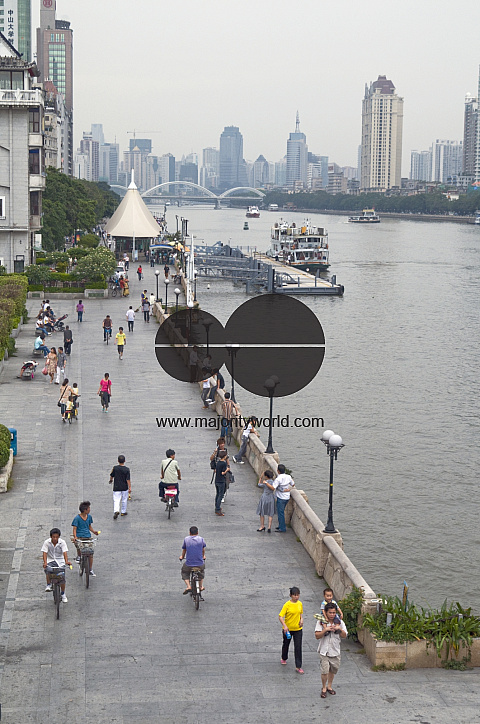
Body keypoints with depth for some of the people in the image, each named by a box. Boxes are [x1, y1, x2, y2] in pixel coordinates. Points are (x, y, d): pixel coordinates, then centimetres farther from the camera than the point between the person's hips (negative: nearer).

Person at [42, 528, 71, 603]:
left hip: (60, 561, 0)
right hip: (50, 560, 0)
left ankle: (63, 594, 10)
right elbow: (45, 553, -16)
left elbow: (65, 552, -20)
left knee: (62, 577, -9)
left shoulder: (62, 542, -10)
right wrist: (45, 562, -33)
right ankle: (49, 585, -12)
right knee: (47, 570, -33)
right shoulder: (47, 542, -10)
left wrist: (66, 561, -38)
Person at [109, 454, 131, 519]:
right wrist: (130, 488, -7)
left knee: (116, 500, -2)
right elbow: (128, 479, -12)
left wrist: (111, 480, 26)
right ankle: (123, 512, 28)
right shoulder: (127, 469, -12)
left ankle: (116, 511, -24)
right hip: (124, 487, 0)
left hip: (116, 487, 0)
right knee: (124, 500, 17)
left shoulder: (115, 468, -9)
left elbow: (112, 476, 5)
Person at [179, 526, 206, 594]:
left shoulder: (186, 539, 2)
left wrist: (182, 557, 39)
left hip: (189, 564, -1)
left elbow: (184, 550, 17)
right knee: (202, 570, 35)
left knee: (184, 573, 28)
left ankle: (188, 586, 8)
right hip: (200, 564, 1)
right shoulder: (201, 539, 3)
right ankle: (201, 586, 34)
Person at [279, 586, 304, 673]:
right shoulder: (287, 605, -17)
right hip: (288, 629, -2)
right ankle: (284, 658, 47)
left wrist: (301, 619, -3)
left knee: (298, 647, -4)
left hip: (298, 629, 2)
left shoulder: (300, 604, -2)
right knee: (286, 644, 19)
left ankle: (298, 667, 1)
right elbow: (280, 616, -19)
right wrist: (284, 626, -31)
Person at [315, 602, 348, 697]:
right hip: (324, 651, -3)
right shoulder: (321, 622, -9)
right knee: (324, 671, -8)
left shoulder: (339, 622, -1)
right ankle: (324, 688, 12)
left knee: (333, 670, 15)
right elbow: (317, 636, -13)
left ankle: (329, 686, 36)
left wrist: (340, 629, -15)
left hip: (335, 651, 3)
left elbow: (344, 636, 3)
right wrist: (325, 629, -26)